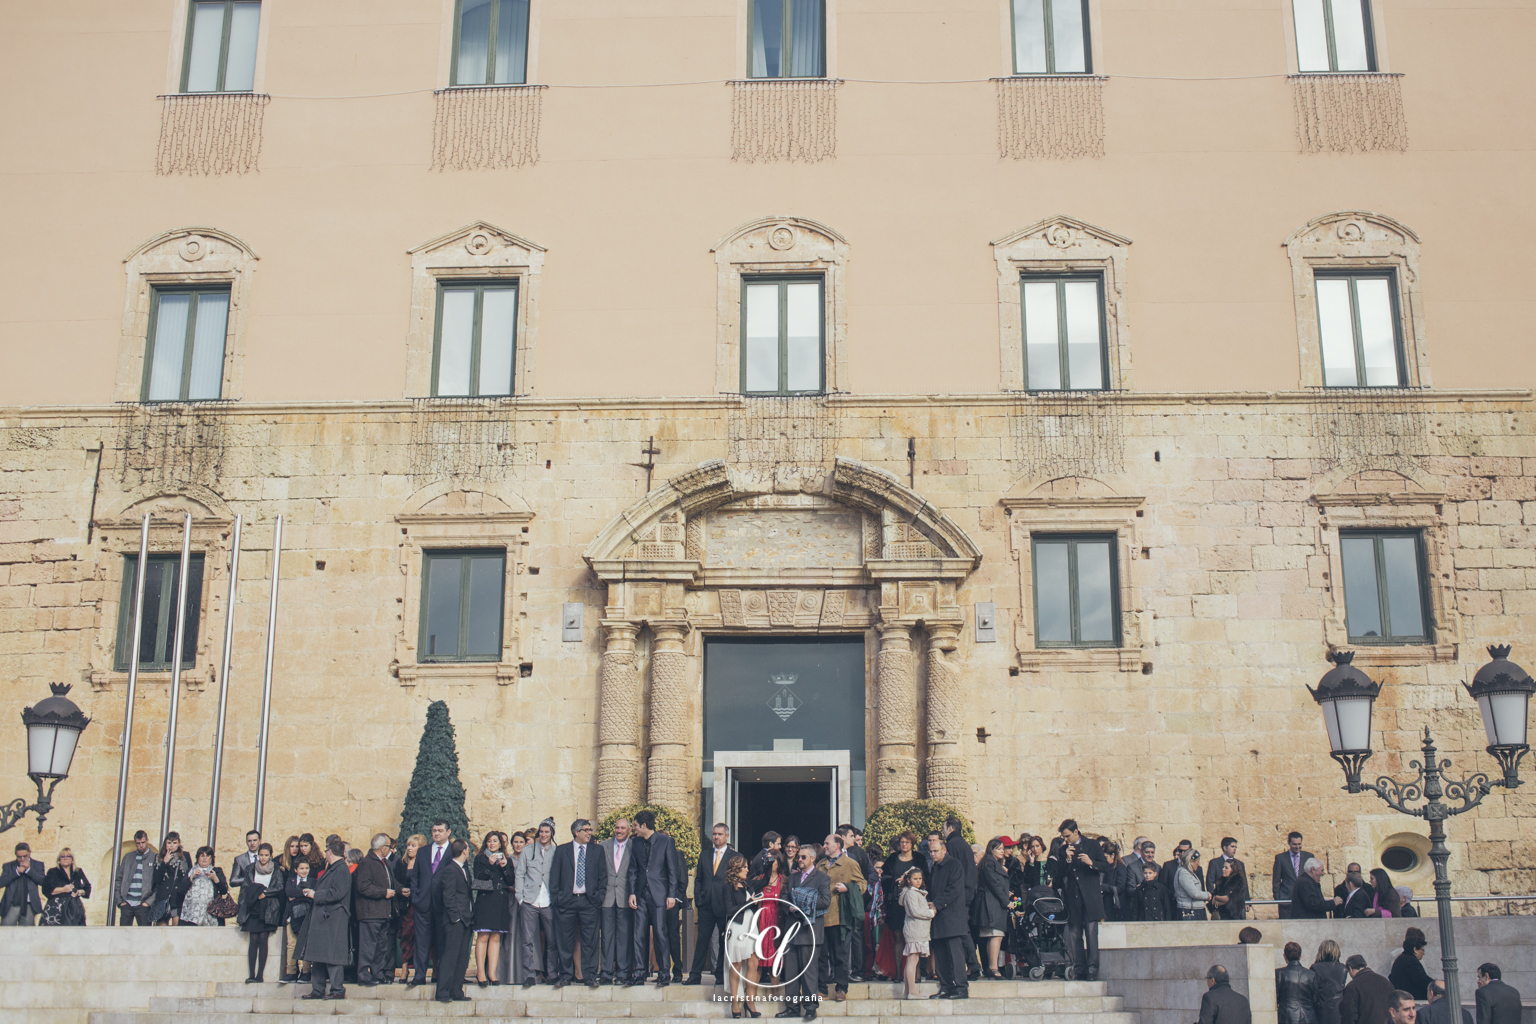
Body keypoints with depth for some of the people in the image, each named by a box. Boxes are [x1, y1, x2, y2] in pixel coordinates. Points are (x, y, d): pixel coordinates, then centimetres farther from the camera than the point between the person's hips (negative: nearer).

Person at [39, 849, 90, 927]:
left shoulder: (78, 873, 17)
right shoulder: (53, 872, 9)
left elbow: (87, 888, 15)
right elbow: (46, 890, -3)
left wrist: (79, 892, -5)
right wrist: (63, 889, -10)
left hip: (75, 908, 3)